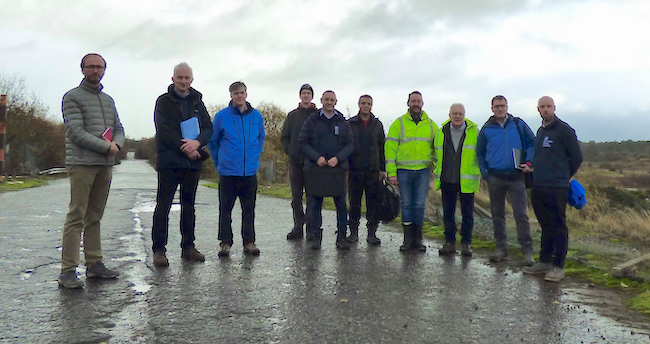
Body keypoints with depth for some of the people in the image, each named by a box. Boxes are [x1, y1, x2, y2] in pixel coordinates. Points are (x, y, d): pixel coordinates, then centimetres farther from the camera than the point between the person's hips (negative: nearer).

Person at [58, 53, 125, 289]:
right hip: (81, 163, -6)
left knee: (95, 217, 10)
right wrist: (106, 147, -11)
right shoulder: (72, 97, 0)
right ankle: (68, 270, -5)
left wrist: (117, 144, -5)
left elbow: (119, 128, 17)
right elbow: (76, 132, -10)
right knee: (76, 218, -8)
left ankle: (94, 264, 16)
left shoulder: (108, 100, 20)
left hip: (105, 164, 6)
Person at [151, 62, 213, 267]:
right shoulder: (164, 101, 3)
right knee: (163, 206, -4)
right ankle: (159, 250, 2)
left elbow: (208, 128, 8)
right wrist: (185, 148, -13)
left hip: (192, 162, 4)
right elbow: (163, 131, -8)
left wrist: (197, 142, -12)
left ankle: (188, 247, 18)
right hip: (169, 161, -4)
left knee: (189, 206, 10)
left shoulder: (197, 102, 15)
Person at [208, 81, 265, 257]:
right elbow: (213, 142, 7)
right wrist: (220, 162, 9)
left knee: (249, 209, 8)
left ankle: (249, 242, 17)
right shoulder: (221, 116, -3)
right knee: (225, 209, 4)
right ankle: (225, 243, 13)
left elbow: (261, 138, 20)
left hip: (250, 172, 2)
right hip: (228, 173, -2)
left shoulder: (256, 116, 5)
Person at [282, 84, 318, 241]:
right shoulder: (292, 115, 13)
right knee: (296, 196, 6)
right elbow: (285, 136, 13)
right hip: (295, 161, 3)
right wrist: (289, 151, -1)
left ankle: (311, 228, 6)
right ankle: (298, 227, 13)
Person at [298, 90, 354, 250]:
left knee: (341, 203, 1)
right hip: (315, 168, -1)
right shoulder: (312, 120, 7)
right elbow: (302, 142, 2)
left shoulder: (343, 122, 11)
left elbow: (350, 144, 7)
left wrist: (338, 158, -9)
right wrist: (317, 157, -11)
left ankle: (341, 236, 10)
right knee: (314, 203, 3)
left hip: (337, 168, 1)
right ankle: (316, 235, 14)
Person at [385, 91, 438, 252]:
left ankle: (418, 240, 11)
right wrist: (391, 172, -7)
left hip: (423, 171, 1)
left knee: (420, 205, 0)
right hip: (404, 171, -1)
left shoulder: (431, 124, 9)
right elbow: (390, 148, -1)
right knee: (407, 205, 3)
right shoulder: (399, 123, 3)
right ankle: (408, 239, 11)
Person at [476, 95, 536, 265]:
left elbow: (532, 143, 10)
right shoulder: (486, 129, 6)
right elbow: (480, 153, 15)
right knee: (497, 214, 7)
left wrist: (529, 162, -5)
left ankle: (527, 251, 1)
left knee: (521, 214, -5)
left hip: (516, 177, -2)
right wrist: (485, 174, 6)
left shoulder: (518, 124, 3)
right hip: (495, 178, 2)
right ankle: (501, 249, 16)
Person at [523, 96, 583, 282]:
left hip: (556, 188, -7)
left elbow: (577, 157, -3)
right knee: (546, 226, 14)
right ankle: (544, 261, 21)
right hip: (538, 187, 7)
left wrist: (564, 176, 5)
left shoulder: (564, 130, -6)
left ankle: (558, 266, 3)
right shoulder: (540, 131, 17)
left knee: (558, 226, -2)